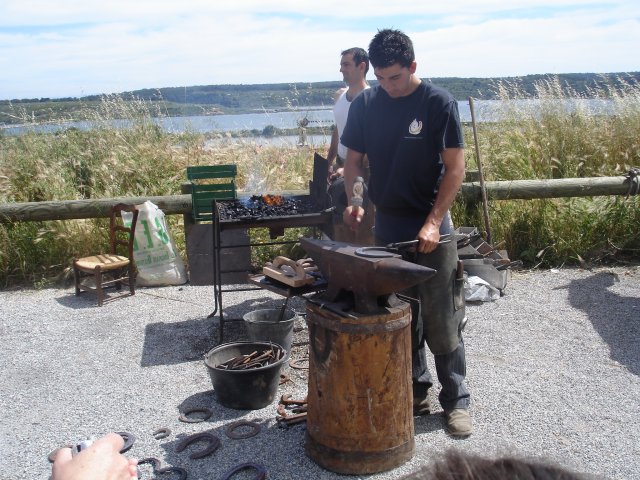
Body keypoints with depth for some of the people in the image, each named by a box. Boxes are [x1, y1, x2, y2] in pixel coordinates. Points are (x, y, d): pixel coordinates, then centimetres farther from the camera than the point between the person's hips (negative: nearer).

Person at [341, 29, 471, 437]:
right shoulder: (364, 105, 2)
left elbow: (456, 168, -9)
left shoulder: (439, 103, -9)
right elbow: (354, 160, 10)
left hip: (431, 230, -4)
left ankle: (456, 400, 17)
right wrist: (353, 201, -9)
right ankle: (415, 392, 28)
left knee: (442, 322, 2)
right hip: (386, 228, 4)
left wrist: (434, 222, -17)